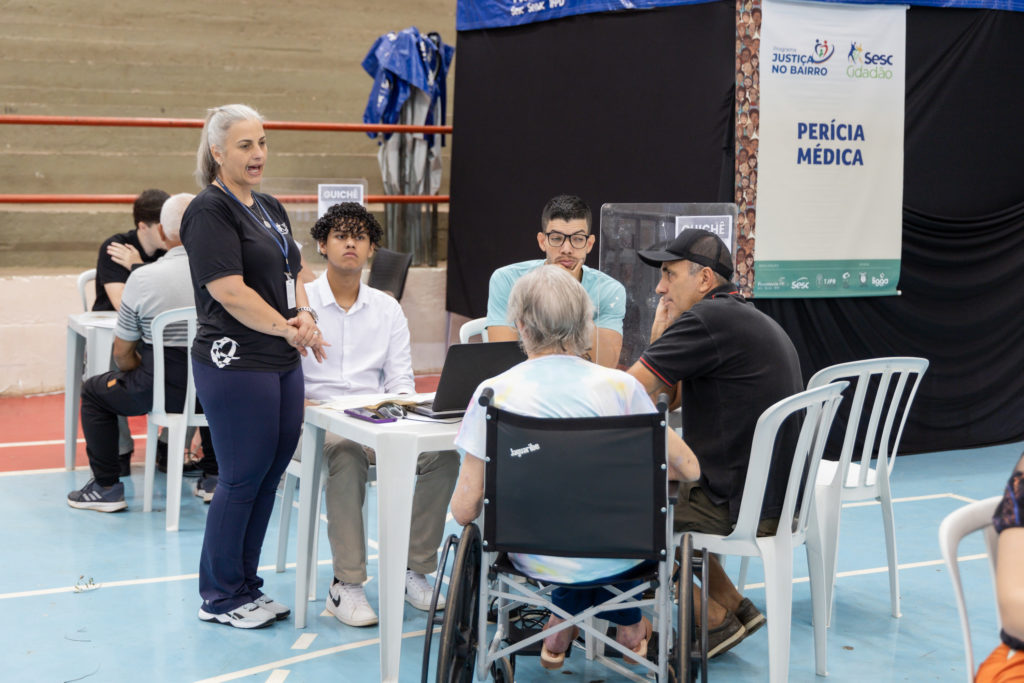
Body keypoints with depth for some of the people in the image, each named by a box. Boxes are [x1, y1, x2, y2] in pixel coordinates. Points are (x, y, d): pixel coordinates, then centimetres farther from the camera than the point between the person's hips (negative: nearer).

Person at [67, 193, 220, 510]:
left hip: (164, 390, -4)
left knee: (93, 391, 22)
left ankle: (106, 487, 19)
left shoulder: (142, 278, -13)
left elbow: (122, 353, -4)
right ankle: (213, 476, 36)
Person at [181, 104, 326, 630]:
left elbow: (291, 274, 18)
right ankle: (220, 597, 12)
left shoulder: (270, 208, 17)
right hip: (235, 364, -8)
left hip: (282, 363, 8)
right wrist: (286, 328, -13)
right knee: (242, 480, -1)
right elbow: (229, 291, -18)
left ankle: (245, 586, 23)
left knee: (269, 477, 12)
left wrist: (303, 314, -2)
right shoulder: (210, 210, -10)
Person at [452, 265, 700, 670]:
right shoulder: (620, 387, -13)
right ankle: (626, 625, 43)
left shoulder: (494, 394, -14)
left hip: (538, 562, 0)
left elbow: (464, 511, -13)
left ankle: (563, 624, 38)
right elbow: (687, 468, -6)